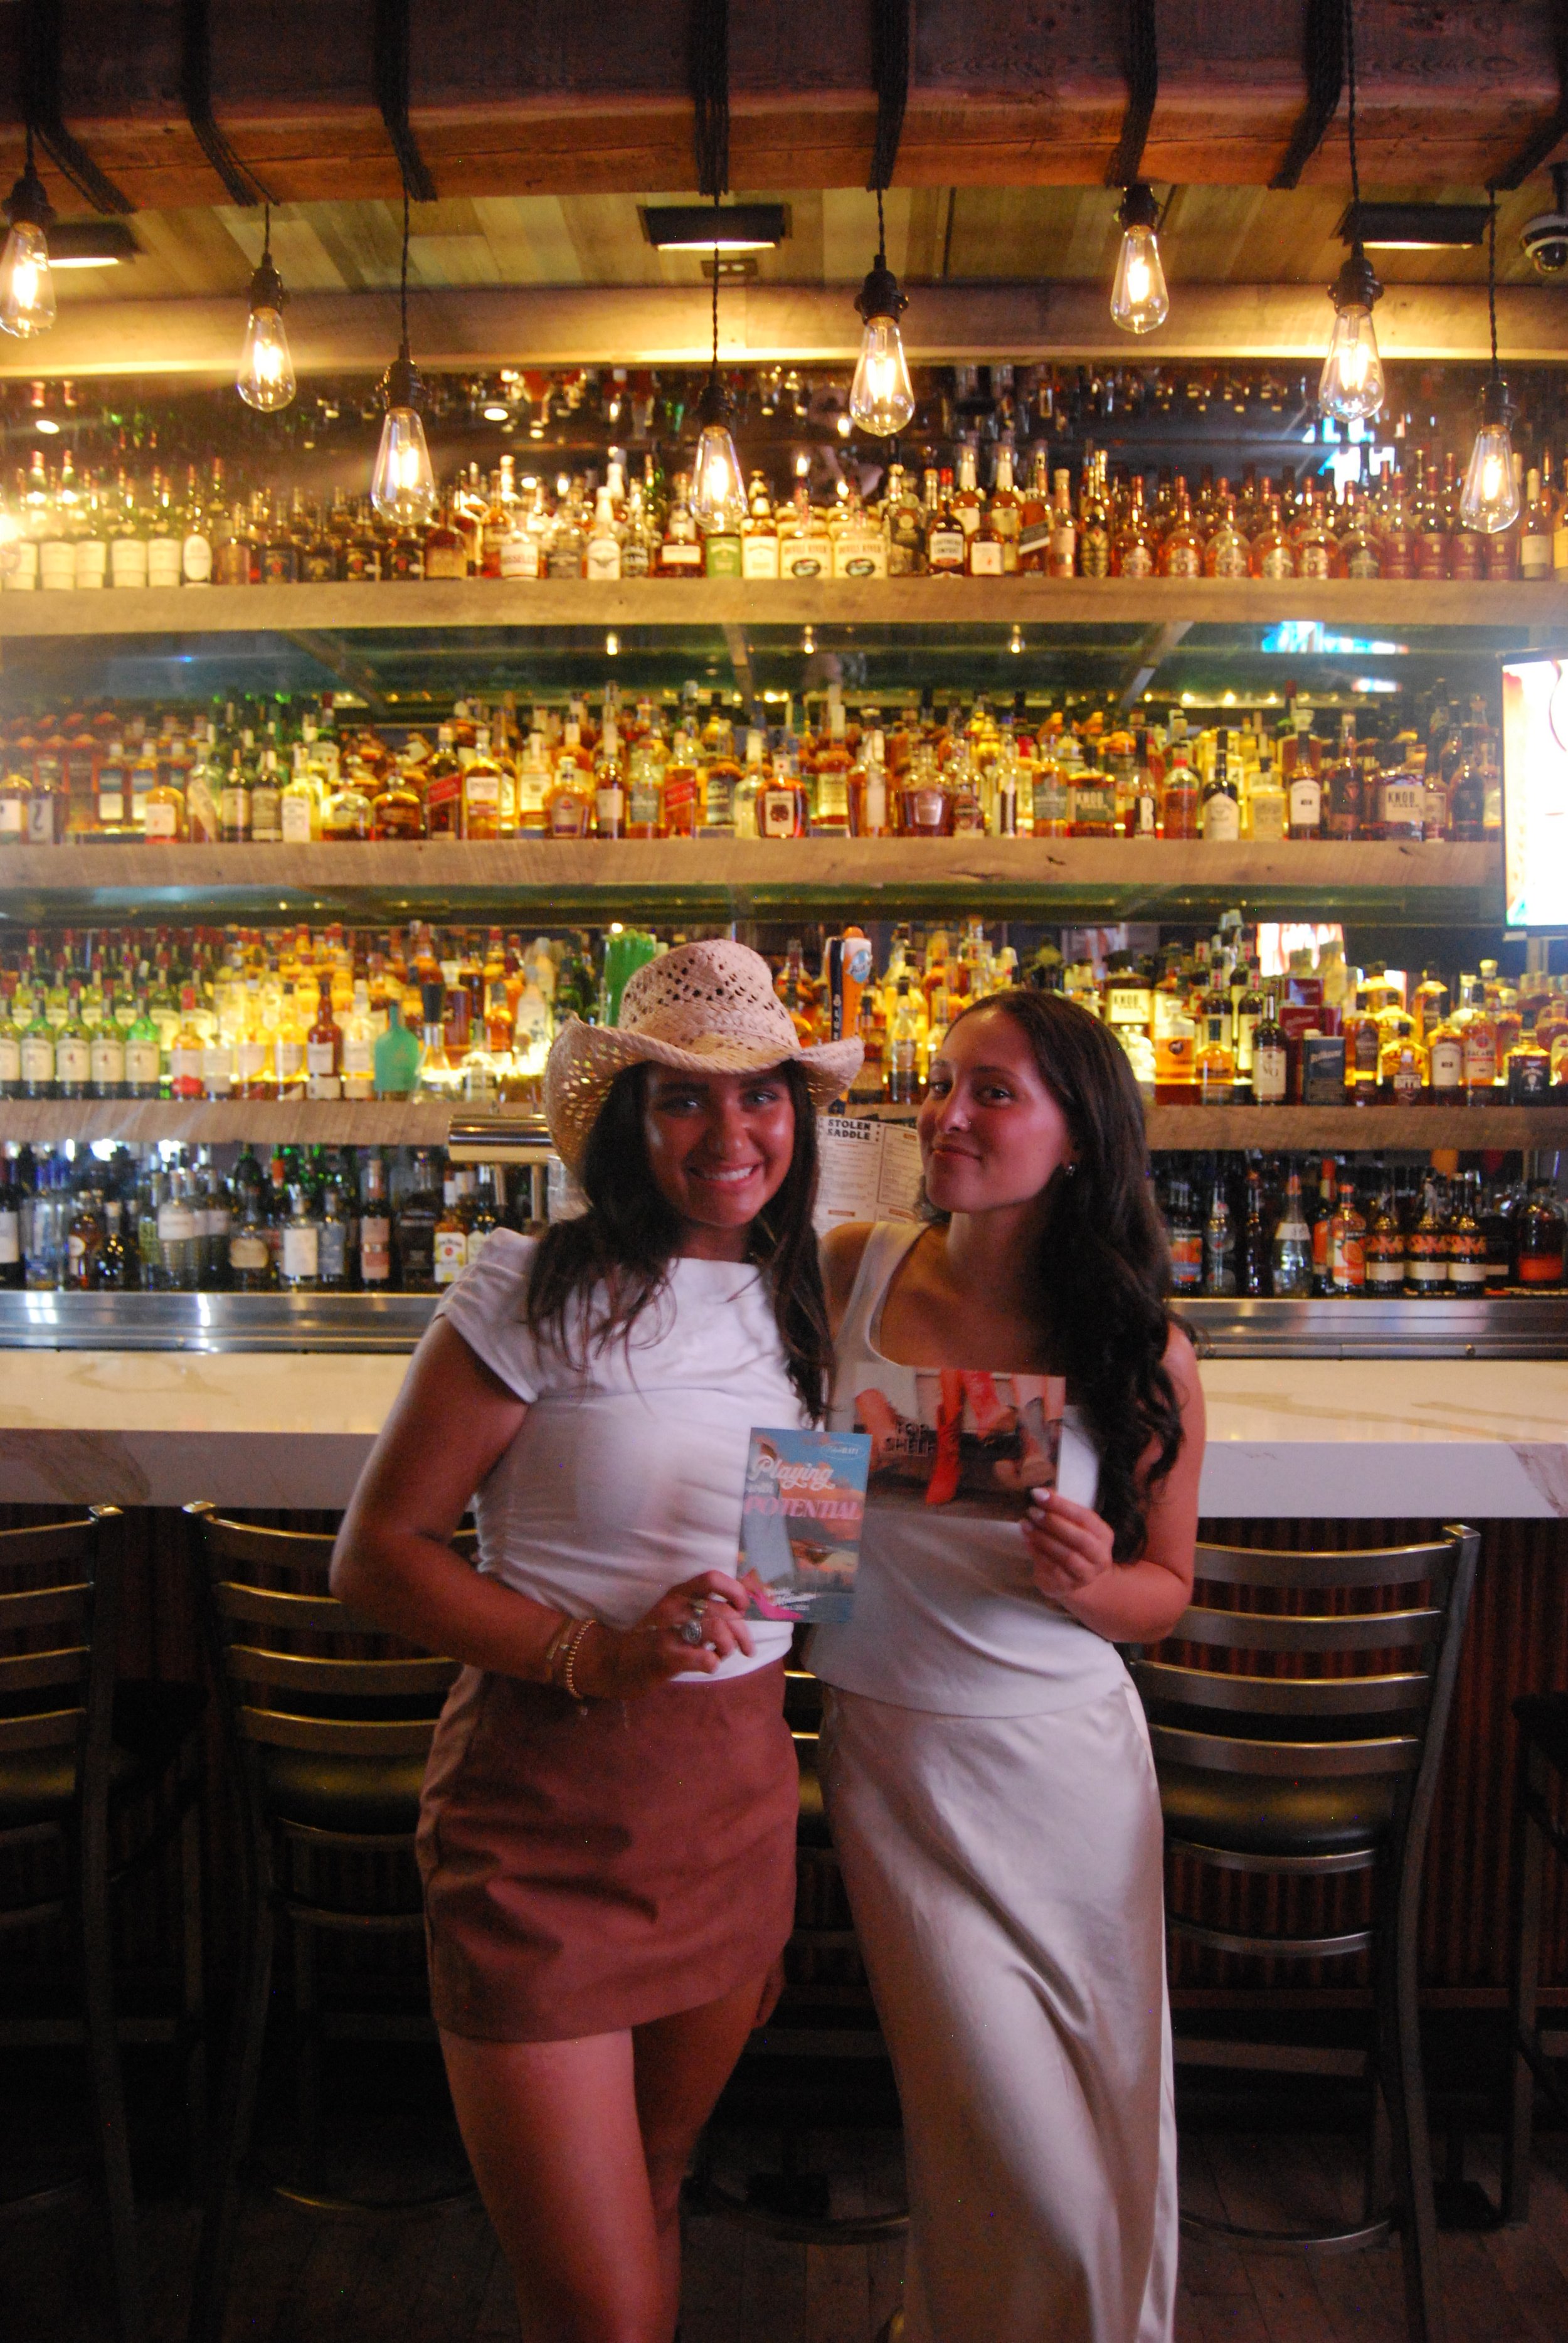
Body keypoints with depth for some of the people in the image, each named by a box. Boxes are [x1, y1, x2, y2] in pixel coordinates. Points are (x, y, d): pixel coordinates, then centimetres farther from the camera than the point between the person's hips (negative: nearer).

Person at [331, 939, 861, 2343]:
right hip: (548, 1806, -6)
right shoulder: (542, 1292, -13)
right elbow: (376, 1553, -12)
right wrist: (590, 1658, -24)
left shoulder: (796, 1306, 7)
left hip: (741, 1797, 6)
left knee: (658, 2184, 24)